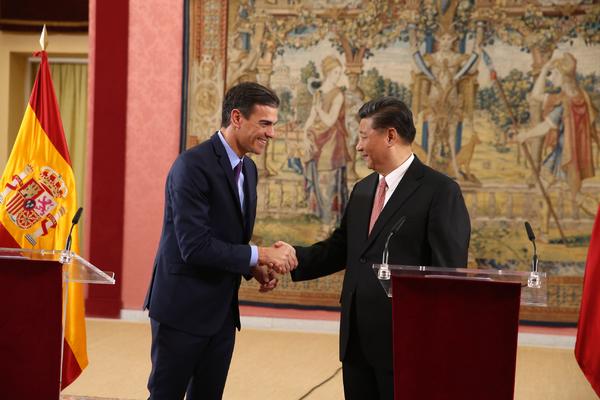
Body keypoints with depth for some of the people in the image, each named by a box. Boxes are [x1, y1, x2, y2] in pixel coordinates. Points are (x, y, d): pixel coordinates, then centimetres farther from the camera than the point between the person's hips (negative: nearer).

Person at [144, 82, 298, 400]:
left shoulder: (248, 169, 10)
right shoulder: (193, 165, -18)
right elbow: (195, 246, -24)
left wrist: (255, 269, 0)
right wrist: (260, 255, -20)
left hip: (222, 310, 8)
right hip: (184, 308, -8)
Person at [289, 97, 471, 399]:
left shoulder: (440, 191, -9)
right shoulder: (362, 190, 14)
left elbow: (449, 271, -11)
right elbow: (339, 249, 17)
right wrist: (295, 258, -1)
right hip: (357, 339, 7)